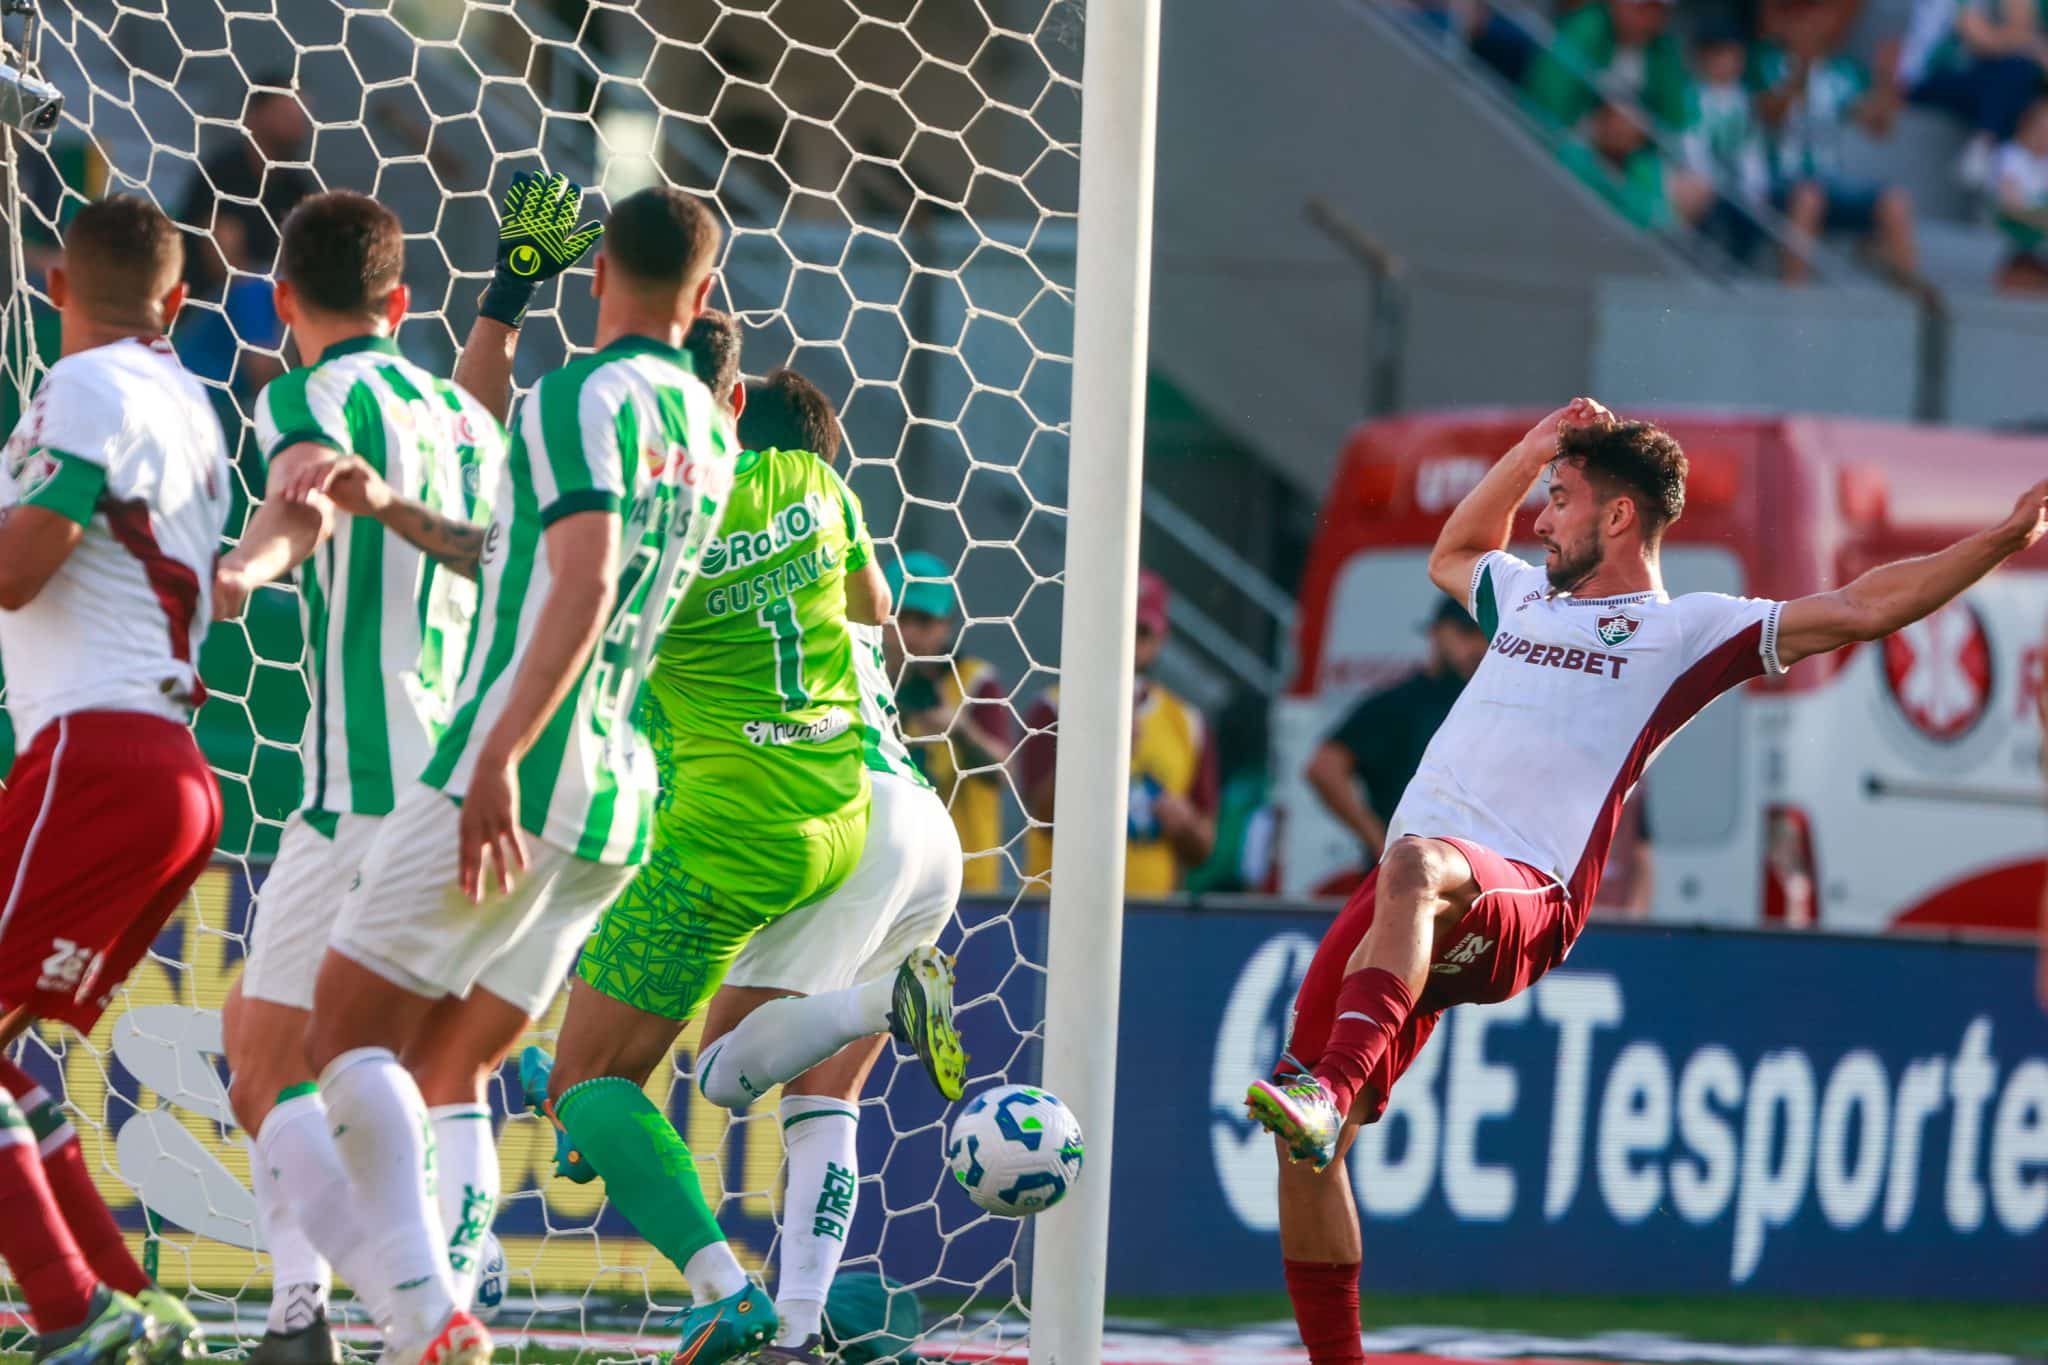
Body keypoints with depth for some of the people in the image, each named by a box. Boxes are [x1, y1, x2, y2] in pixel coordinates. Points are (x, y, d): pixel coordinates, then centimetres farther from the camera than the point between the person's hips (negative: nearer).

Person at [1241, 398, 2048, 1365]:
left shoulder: (1689, 630, 11)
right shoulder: (1528, 597, 31)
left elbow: (1863, 607, 6)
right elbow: (1451, 555, 53)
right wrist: (1535, 449, 41)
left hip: (1519, 904, -7)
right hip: (1411, 914, 7)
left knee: (1417, 865, -43)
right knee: (1304, 1142, -2)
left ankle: (1328, 1095, -58)